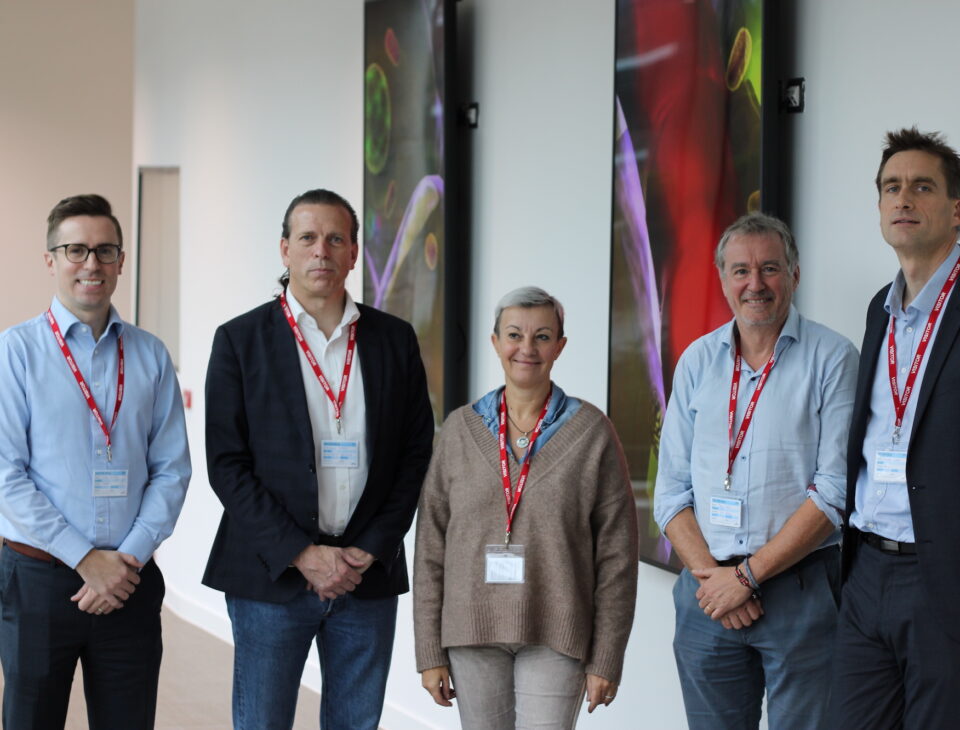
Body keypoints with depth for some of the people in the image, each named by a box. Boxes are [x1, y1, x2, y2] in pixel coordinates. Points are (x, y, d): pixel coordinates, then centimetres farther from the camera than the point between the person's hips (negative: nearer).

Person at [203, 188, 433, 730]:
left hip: (370, 574, 2)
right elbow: (227, 463, -4)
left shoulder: (395, 340, 7)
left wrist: (371, 551, -4)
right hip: (271, 575, -2)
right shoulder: (241, 340, 0)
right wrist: (300, 555, -12)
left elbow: (416, 453, 7)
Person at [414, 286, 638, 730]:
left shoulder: (591, 433, -2)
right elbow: (430, 545, 6)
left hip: (554, 638, -2)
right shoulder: (461, 429, 5)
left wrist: (606, 659, -3)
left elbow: (616, 554, -1)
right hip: (472, 633, 2)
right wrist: (430, 651, 3)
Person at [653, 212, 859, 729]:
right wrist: (708, 574, -7)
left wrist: (747, 575, -12)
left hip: (799, 588, -3)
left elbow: (835, 492, -10)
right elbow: (671, 491, 8)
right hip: (707, 591, 3)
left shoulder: (832, 358, -3)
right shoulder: (697, 362, 9)